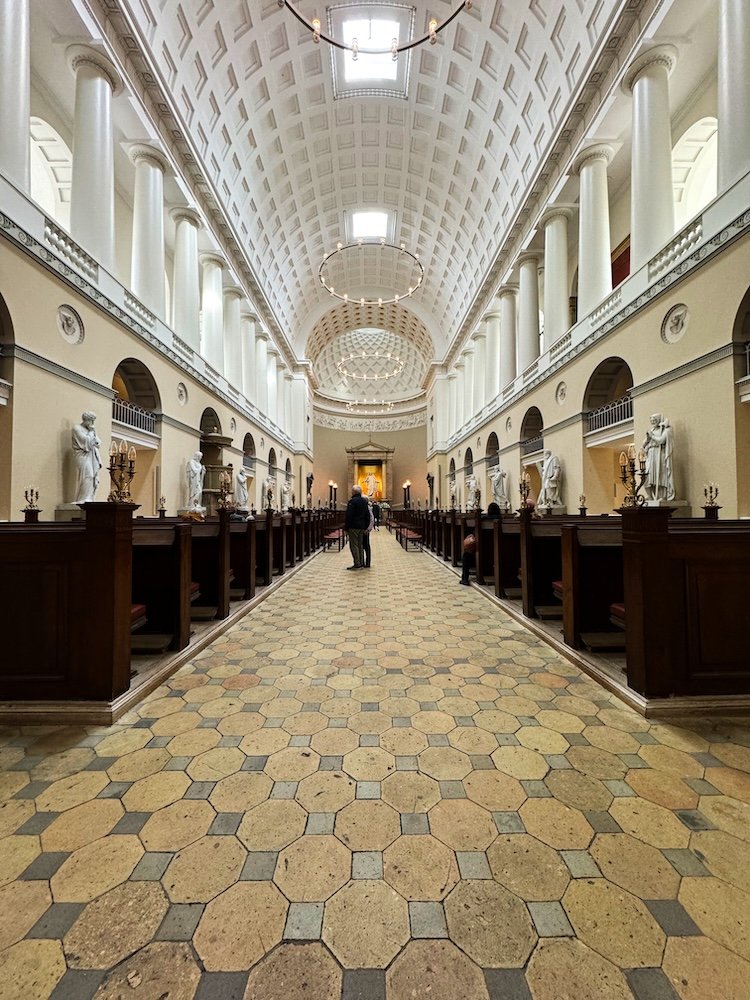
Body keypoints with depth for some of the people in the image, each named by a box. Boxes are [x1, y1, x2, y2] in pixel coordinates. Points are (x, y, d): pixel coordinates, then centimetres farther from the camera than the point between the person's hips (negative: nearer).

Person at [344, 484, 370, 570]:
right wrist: (366, 526, 17)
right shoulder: (365, 501, 11)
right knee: (360, 545, 12)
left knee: (354, 545, -3)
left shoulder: (352, 501, -12)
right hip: (362, 527, 7)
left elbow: (349, 516, -15)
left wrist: (346, 527, -9)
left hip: (353, 527, -7)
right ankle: (361, 564, 16)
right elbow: (367, 515, 13)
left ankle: (357, 564, -2)